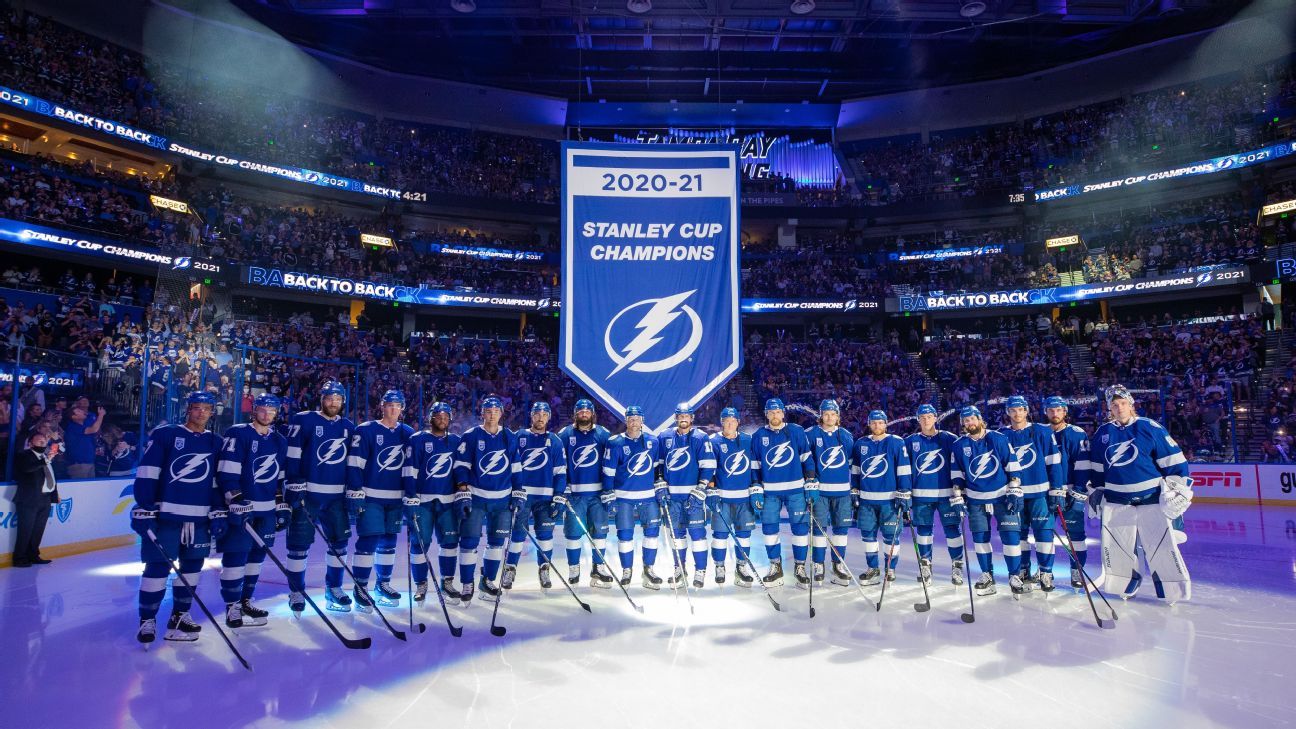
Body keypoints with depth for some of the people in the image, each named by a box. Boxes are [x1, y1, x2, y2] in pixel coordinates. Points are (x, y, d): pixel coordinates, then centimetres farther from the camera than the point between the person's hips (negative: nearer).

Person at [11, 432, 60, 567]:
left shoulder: (47, 456, 15)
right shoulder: (23, 455, -3)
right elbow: (26, 468, -23)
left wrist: (55, 494, 15)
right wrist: (45, 461, -35)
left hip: (46, 499, 6)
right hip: (30, 500, -6)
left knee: (38, 531, 12)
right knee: (25, 531, -2)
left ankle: (33, 555, 20)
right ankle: (19, 558, 7)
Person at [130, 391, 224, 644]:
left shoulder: (216, 443, 10)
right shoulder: (164, 434, -2)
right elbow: (146, 474, -6)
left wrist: (219, 512, 6)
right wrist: (144, 509, -12)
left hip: (200, 518, 4)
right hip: (164, 514, -4)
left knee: (192, 566, 9)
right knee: (158, 566, 0)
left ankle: (179, 616, 22)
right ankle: (147, 620, 14)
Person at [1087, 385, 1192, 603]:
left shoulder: (1150, 427, -5)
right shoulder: (1102, 433, 7)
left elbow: (1173, 458, -3)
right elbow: (1096, 467, 17)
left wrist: (1178, 487, -6)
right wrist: (1095, 490, 16)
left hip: (1151, 498, -4)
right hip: (1116, 501, 4)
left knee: (1162, 545, -4)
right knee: (1116, 545, 7)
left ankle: (1174, 591, 9)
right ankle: (1126, 586, 23)